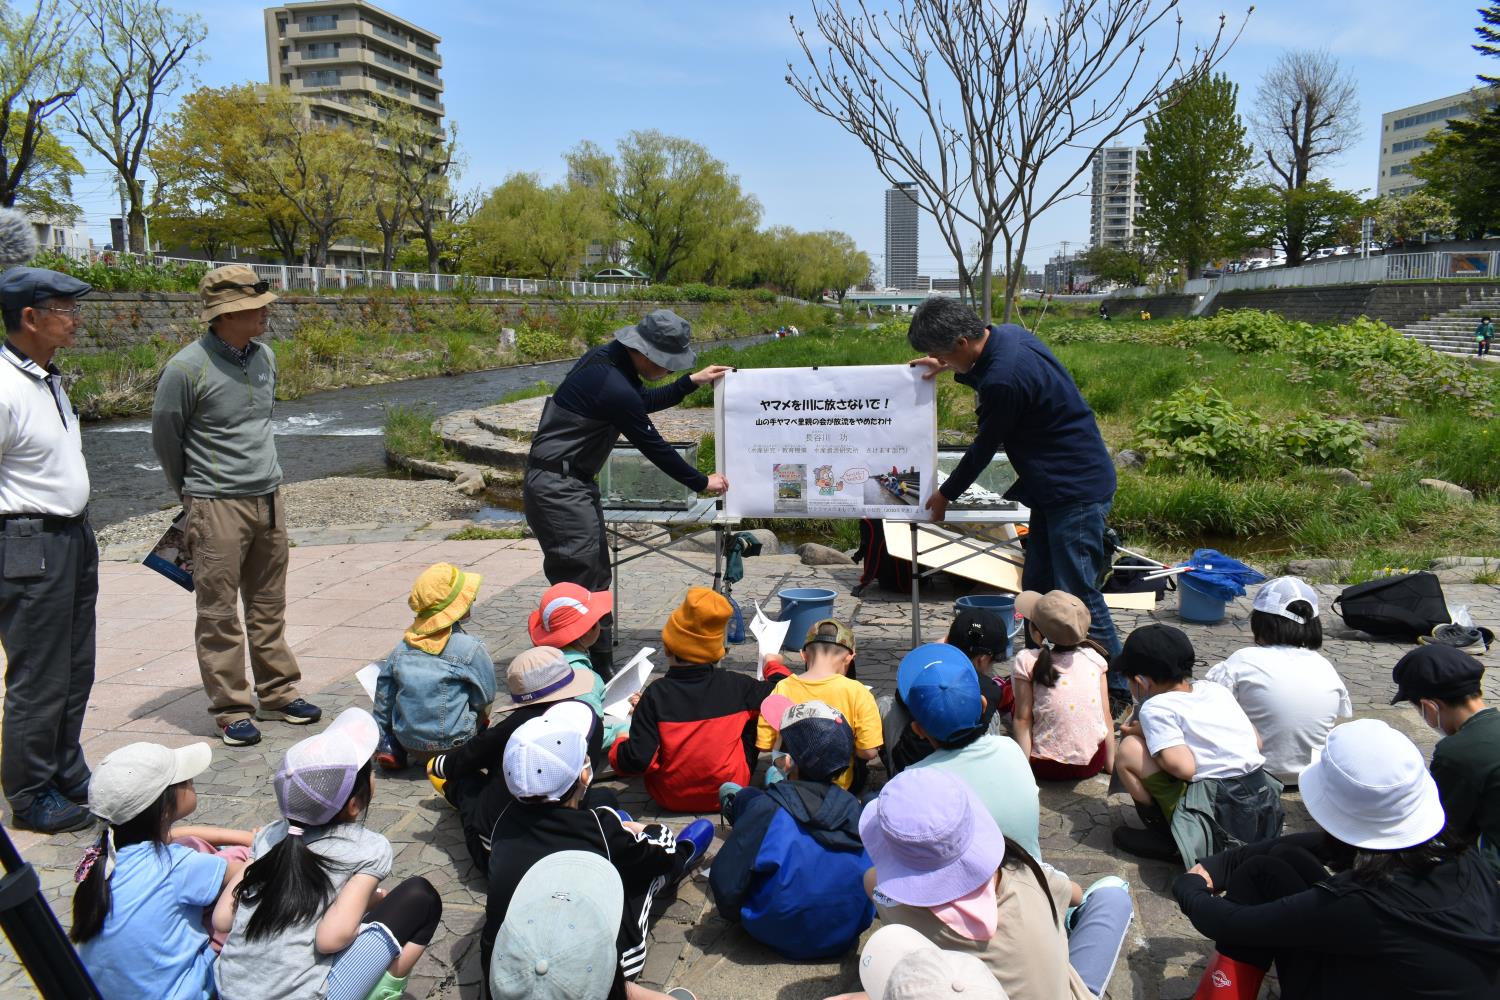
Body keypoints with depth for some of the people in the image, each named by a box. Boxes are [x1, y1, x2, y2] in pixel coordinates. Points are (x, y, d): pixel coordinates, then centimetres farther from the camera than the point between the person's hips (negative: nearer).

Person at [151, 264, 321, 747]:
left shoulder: (264, 356, 5)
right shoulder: (187, 368, -14)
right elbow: (164, 439, -2)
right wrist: (195, 494, 10)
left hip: (269, 499, 6)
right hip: (217, 508, -6)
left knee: (269, 607, 14)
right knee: (219, 616, 3)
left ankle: (277, 693, 25)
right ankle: (231, 709, 13)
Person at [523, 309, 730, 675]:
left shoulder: (608, 357, 5)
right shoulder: (614, 388, -25)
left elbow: (644, 401, 24)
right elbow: (653, 446, -16)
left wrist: (692, 382, 21)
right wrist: (701, 482, -4)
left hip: (574, 482, 11)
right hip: (559, 488, -11)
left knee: (596, 577, 15)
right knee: (581, 582, -8)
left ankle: (602, 668, 26)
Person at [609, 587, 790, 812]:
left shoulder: (656, 694, -19)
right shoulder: (736, 686, -15)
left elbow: (638, 760, -22)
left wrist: (619, 745, 0)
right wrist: (773, 665, 23)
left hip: (669, 798, 0)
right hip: (730, 792, 0)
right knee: (752, 714, 16)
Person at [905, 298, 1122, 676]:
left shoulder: (1003, 380, -27)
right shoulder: (1006, 334, 2)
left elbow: (985, 446, -13)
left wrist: (946, 494, 2)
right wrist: (951, 369, 17)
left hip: (1076, 489, -11)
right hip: (1055, 487, 11)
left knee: (1078, 597, -6)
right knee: (1037, 588, 15)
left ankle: (1119, 691, 6)